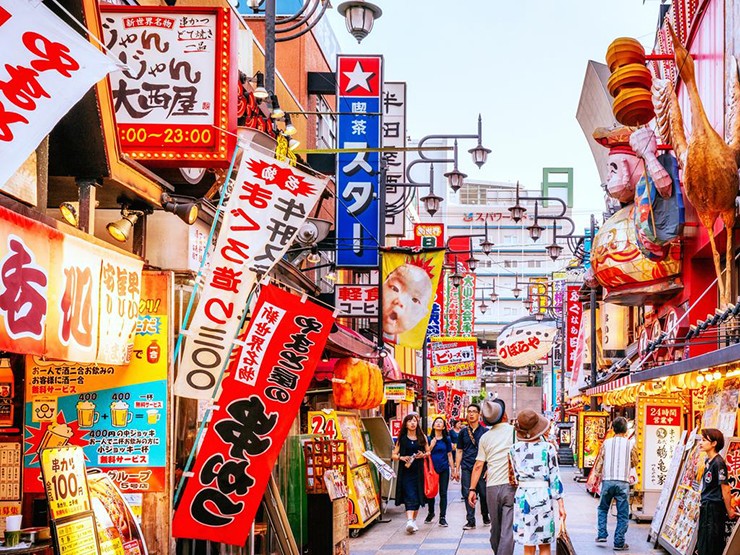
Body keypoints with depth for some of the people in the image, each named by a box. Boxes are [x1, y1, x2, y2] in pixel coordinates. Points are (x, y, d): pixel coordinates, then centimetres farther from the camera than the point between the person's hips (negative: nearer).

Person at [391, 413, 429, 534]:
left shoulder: (422, 437, 9)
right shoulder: (402, 439, 4)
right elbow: (393, 455, 4)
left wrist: (423, 455, -5)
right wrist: (402, 458, -15)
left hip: (419, 470, 3)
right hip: (406, 471, -3)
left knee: (418, 496, 6)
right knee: (410, 496, -15)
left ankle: (414, 520, 21)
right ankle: (409, 521, -24)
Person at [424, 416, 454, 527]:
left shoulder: (446, 440, 5)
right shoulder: (429, 439, 3)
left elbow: (449, 455, 8)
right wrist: (431, 446, -14)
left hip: (444, 469, 0)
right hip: (431, 468, 0)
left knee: (443, 493, -1)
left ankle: (442, 517, 3)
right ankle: (431, 513, 31)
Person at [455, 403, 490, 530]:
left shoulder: (485, 431, 3)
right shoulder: (463, 432, 10)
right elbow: (459, 451, 13)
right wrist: (457, 469, 9)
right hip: (466, 467, 2)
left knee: (483, 493, 2)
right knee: (467, 494, -1)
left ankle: (485, 516, 23)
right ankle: (470, 521, 4)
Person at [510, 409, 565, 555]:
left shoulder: (515, 449, 1)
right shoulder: (547, 448, -4)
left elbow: (517, 474, 8)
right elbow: (555, 477, -3)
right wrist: (561, 504, 1)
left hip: (523, 496, 2)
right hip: (543, 496, -1)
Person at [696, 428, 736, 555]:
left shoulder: (718, 463, -18)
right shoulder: (708, 461, 10)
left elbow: (725, 488, -16)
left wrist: (729, 510, -12)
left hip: (715, 507, -9)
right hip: (706, 506, 9)